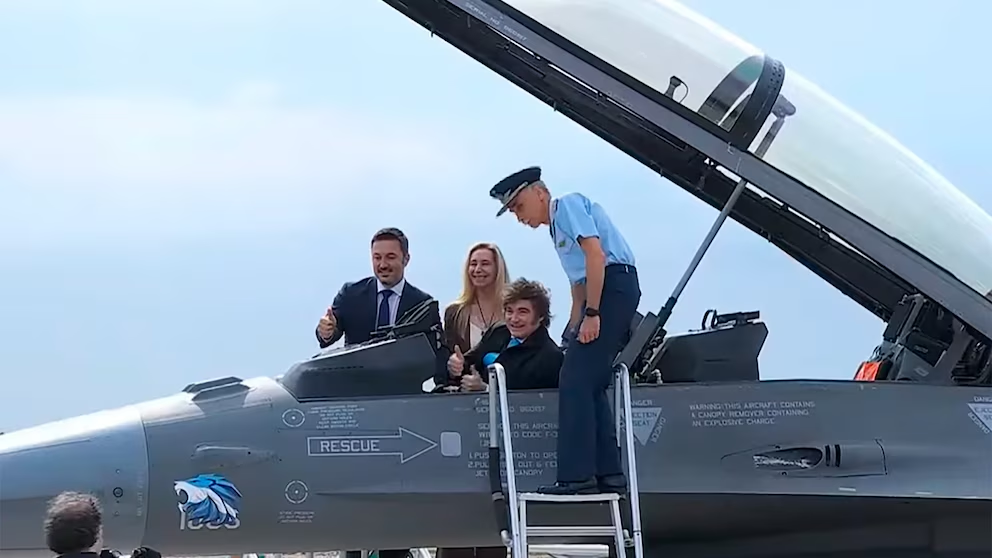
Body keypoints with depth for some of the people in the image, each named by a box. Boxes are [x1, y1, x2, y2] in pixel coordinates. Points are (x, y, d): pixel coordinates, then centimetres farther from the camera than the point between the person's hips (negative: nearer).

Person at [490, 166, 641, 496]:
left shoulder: (569, 205, -3)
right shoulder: (557, 228, 25)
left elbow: (595, 254, -16)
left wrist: (591, 315, -19)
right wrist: (573, 330, 19)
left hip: (612, 286, -10)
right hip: (598, 294, 10)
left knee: (576, 381, -13)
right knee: (589, 387, 9)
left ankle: (577, 477, -16)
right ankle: (608, 475, 10)